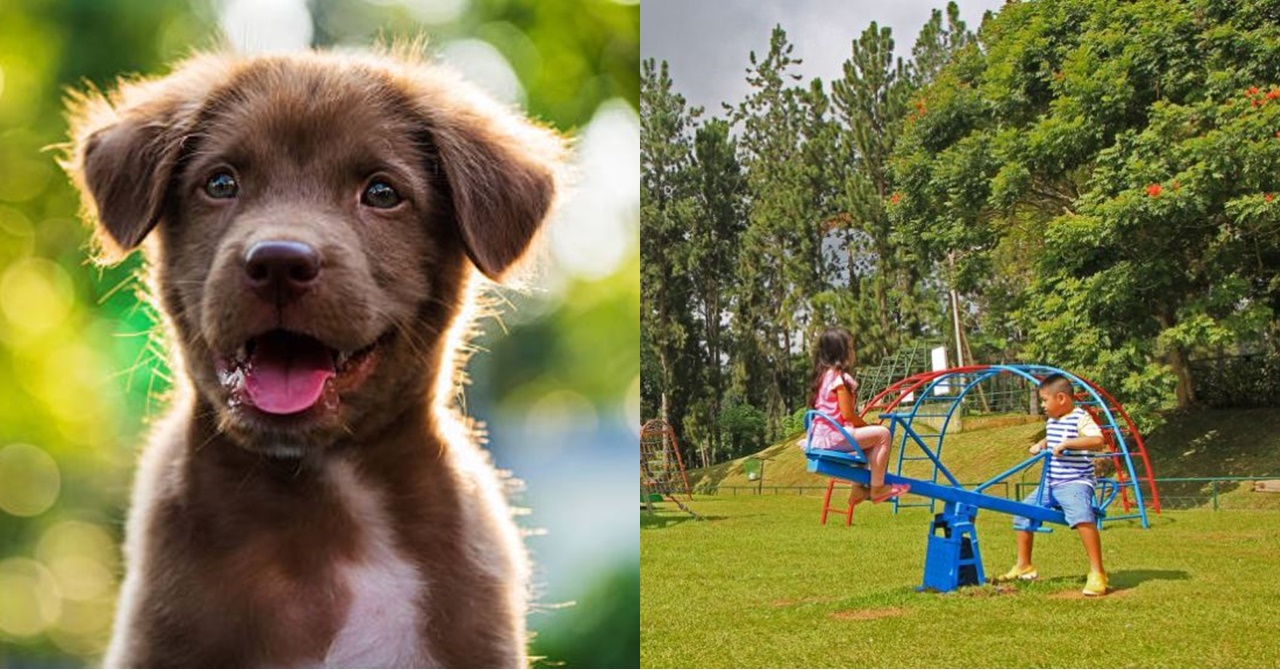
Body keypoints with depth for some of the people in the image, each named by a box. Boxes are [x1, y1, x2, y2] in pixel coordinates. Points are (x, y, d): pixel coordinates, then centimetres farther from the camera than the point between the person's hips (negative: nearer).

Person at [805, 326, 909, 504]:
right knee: (882, 434, -10)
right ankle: (877, 488, -7)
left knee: (870, 438, 28)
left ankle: (860, 489, 27)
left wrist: (864, 426, 15)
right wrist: (867, 426, 0)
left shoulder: (824, 375, 16)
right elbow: (848, 414, -17)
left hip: (821, 436, 10)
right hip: (834, 436, -10)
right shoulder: (840, 378, -13)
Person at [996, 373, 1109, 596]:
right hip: (1050, 483, 9)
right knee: (1023, 514, 11)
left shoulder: (1080, 418, -13)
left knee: (1081, 517, -34)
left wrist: (1066, 443, -32)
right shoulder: (1051, 421, 14)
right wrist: (1040, 445, 16)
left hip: (1075, 482, -9)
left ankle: (1097, 574, -28)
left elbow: (1097, 441, -30)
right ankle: (1024, 567, 25)